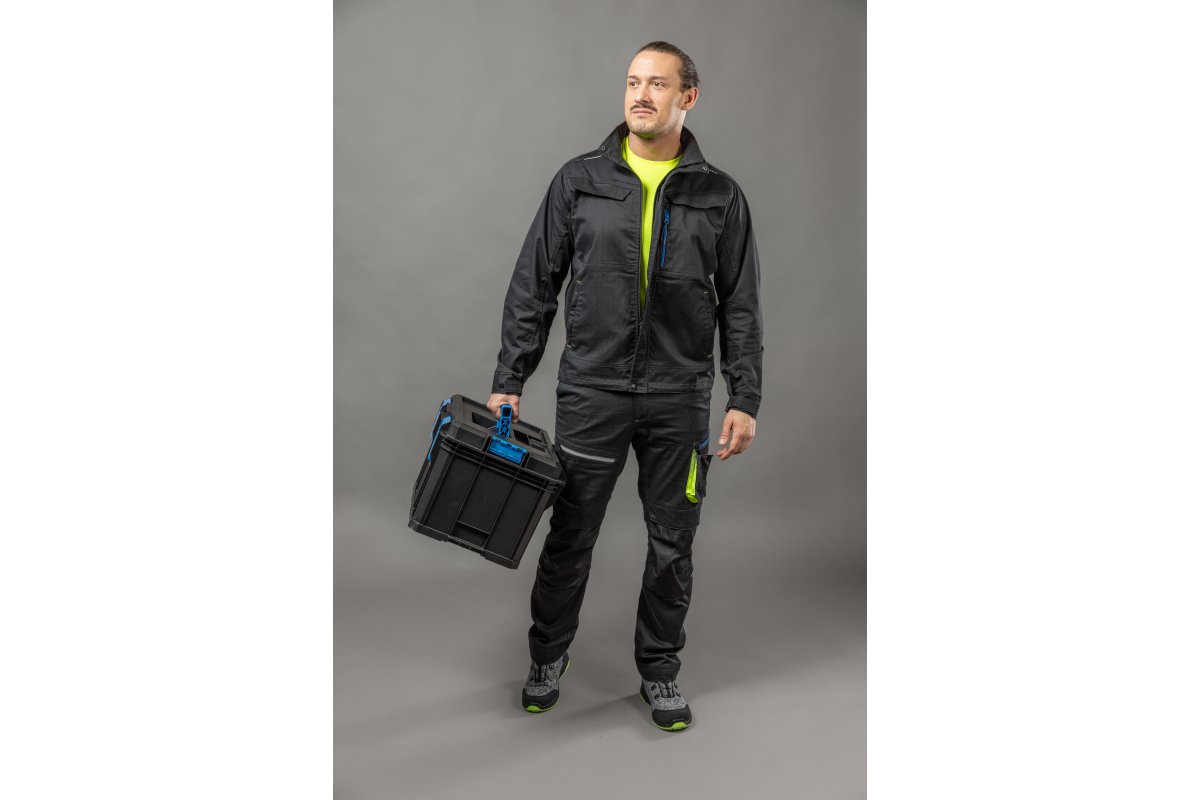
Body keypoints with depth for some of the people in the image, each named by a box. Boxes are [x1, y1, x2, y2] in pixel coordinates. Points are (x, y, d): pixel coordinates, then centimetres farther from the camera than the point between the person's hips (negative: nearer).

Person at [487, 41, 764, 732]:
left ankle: (660, 669, 30)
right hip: (591, 391, 0)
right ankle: (549, 657, 32)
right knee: (570, 536, 9)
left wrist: (746, 400, -2)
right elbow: (534, 286, 4)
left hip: (680, 398, 1)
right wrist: (508, 381, -1)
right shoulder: (579, 181, 3)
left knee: (673, 542, 10)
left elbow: (741, 305, 5)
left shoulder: (719, 195, 4)